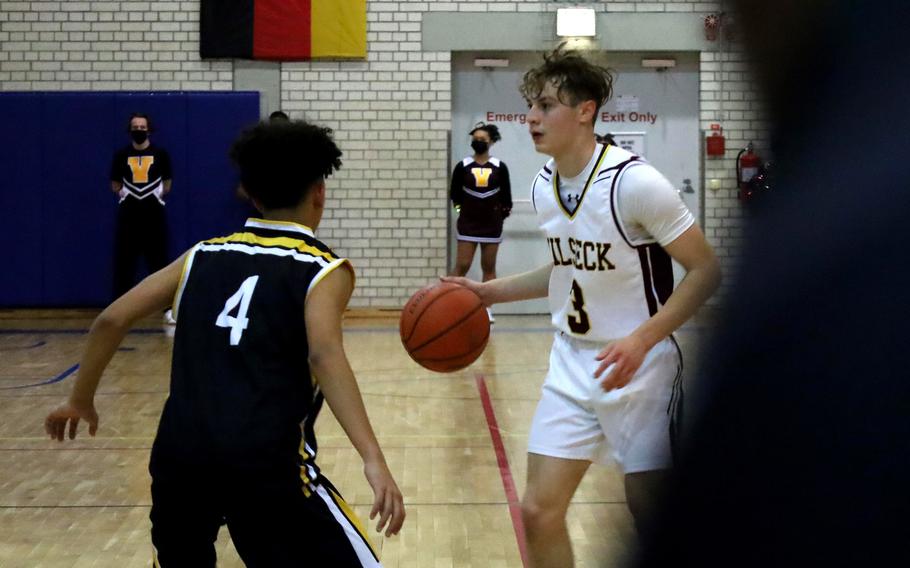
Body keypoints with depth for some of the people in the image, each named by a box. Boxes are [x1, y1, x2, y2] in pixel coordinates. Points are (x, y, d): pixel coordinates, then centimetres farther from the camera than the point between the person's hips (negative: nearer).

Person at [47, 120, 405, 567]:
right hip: (266, 461, -5)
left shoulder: (205, 255, 17)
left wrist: (80, 400, 29)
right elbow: (324, 354, -15)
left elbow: (111, 320, 14)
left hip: (180, 451, 5)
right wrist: (373, 459, -23)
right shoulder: (324, 269, 4)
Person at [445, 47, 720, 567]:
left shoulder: (635, 182, -19)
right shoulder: (544, 186, 4)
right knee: (539, 512, 3)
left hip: (639, 366, -6)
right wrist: (492, 291, 10)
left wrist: (641, 340, -26)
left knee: (651, 515, -1)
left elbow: (706, 270, -16)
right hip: (572, 365, 6)